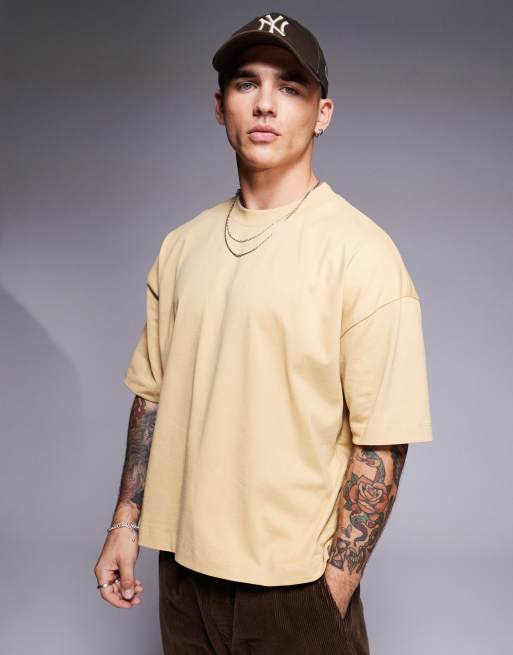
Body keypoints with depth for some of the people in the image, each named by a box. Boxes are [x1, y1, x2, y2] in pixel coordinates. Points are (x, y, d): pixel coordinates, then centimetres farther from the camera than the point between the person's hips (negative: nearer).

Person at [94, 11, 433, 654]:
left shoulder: (360, 252, -12)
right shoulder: (182, 246, 5)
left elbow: (381, 443, -13)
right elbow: (153, 395, 11)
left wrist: (337, 587, -14)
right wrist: (125, 524, 9)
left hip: (294, 580, -5)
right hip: (183, 568, 5)